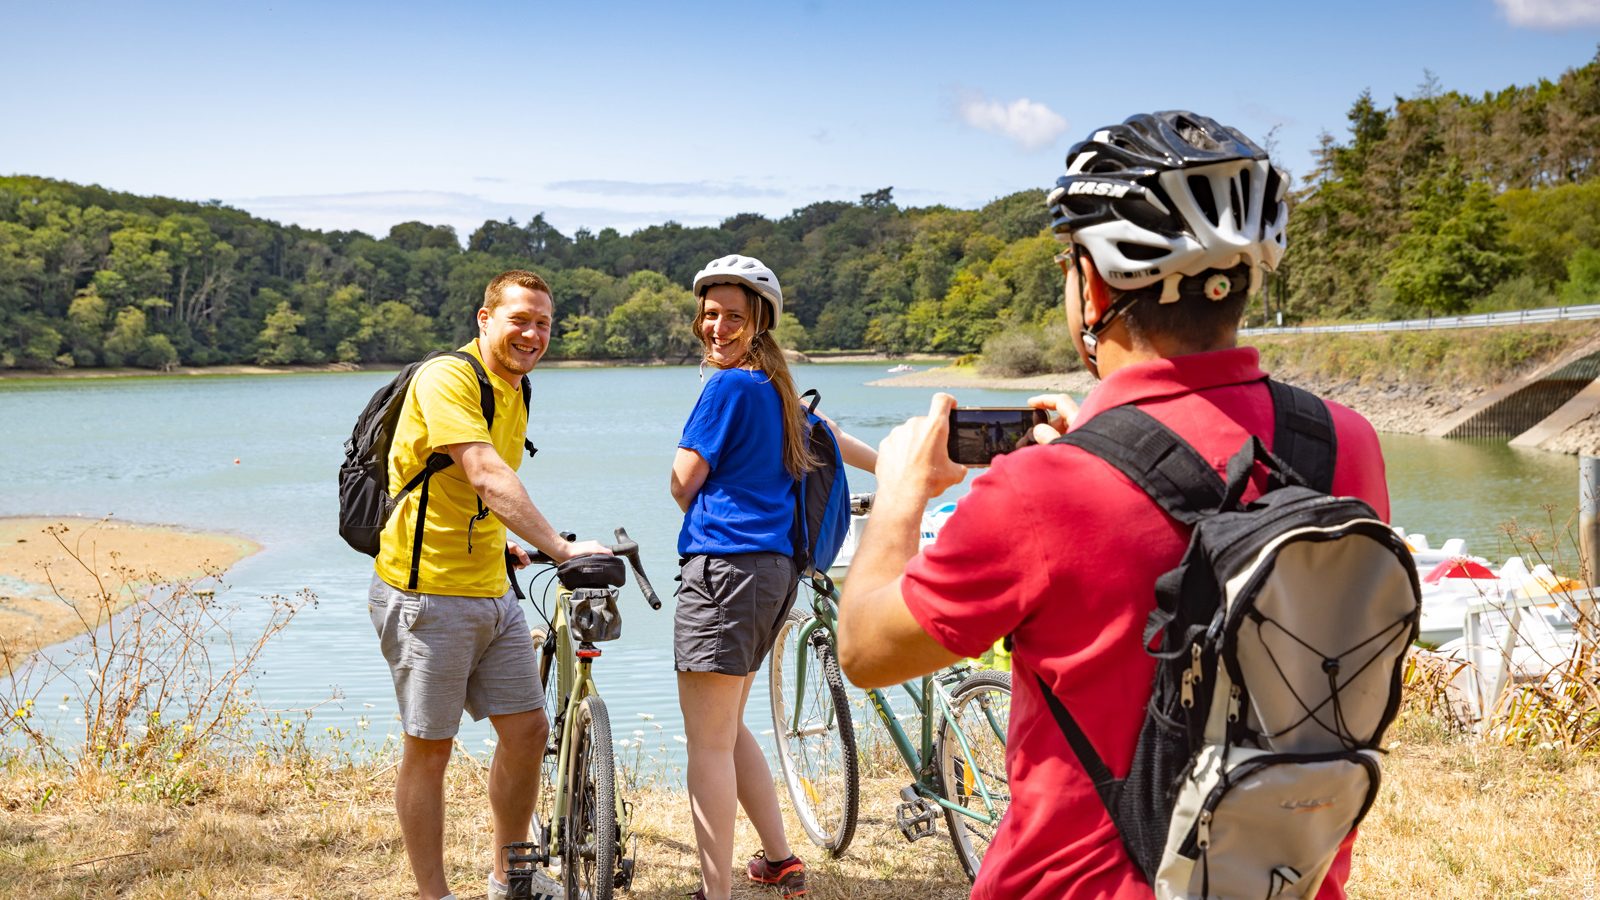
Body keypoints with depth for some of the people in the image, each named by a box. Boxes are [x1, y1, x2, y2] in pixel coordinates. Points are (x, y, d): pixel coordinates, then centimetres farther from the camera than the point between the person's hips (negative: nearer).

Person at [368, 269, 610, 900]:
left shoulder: (515, 392, 12)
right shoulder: (448, 379, -16)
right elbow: (486, 475, -30)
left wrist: (500, 543, 15)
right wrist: (561, 547, -37)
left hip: (491, 592, 8)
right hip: (427, 591, -8)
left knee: (528, 728, 9)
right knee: (429, 747, 2)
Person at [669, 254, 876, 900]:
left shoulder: (729, 386, -9)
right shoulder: (775, 386, 17)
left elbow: (683, 484, -5)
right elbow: (822, 436, 35)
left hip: (726, 566, -9)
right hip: (775, 568, 9)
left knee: (709, 742, -6)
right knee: (726, 728, 20)